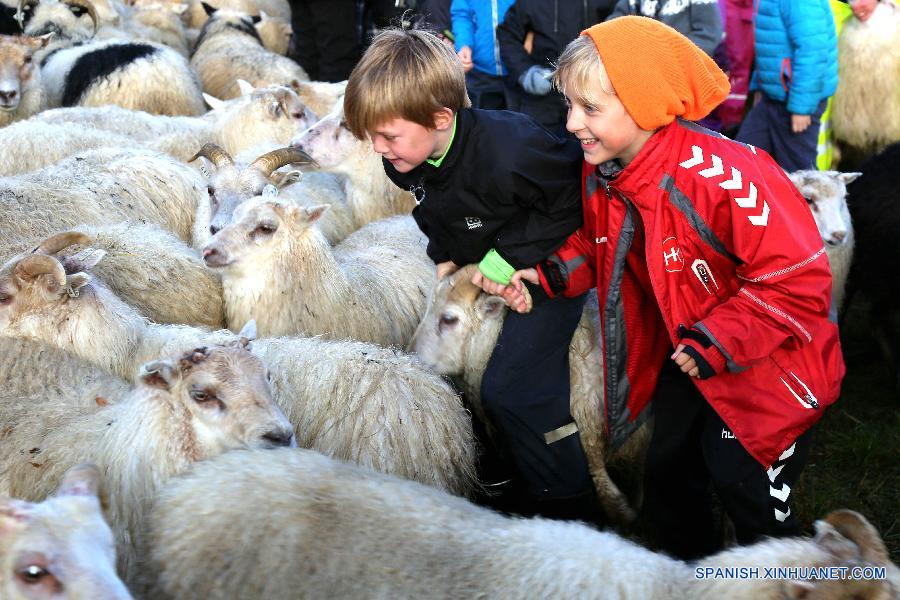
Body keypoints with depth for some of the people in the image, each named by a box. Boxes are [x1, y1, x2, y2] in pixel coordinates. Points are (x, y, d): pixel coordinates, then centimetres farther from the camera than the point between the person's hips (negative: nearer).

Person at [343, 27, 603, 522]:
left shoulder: (506, 151, -38)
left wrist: (505, 259, -26)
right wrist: (446, 257, -5)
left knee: (511, 390, -15)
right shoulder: (406, 159, -12)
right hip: (479, 262, 9)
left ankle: (569, 510, 1)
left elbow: (571, 203, -27)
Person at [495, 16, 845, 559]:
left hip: (764, 367, -7)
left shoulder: (723, 177, -36)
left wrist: (715, 344, -30)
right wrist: (548, 279, -7)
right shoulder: (602, 176, -11)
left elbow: (797, 279, -32)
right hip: (685, 353, 8)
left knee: (746, 490, 1)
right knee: (669, 475, 19)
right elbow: (597, 246, 11)